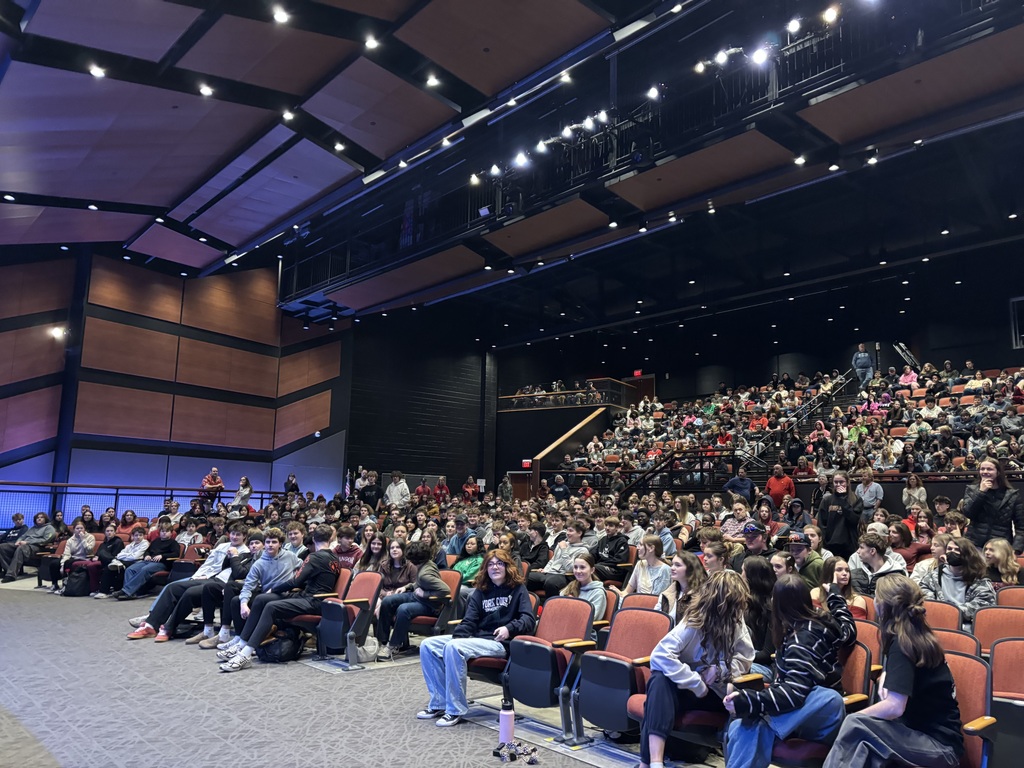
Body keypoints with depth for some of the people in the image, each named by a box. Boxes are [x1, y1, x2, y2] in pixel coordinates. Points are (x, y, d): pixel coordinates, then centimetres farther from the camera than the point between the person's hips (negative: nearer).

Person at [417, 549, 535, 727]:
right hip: (477, 638, 7)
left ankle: (456, 710, -21)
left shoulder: (518, 589, 2)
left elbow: (529, 620, -9)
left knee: (452, 648, -30)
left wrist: (509, 628, -28)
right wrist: (457, 637, -11)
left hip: (500, 642, -7)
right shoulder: (481, 591, 16)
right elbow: (469, 620, 9)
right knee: (428, 645, -8)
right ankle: (439, 703, -3)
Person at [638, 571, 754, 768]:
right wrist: (697, 684, -28)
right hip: (687, 689, -4)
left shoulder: (737, 623, -2)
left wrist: (720, 669, -18)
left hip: (716, 692, 4)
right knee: (661, 680, -36)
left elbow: (745, 659, 2)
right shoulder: (694, 623, -17)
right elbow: (661, 655, -29)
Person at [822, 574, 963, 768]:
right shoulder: (915, 634, 7)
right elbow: (892, 670, 30)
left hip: (940, 745, -8)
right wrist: (885, 679, 8)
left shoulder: (902, 643, -18)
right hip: (922, 731, 8)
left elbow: (894, 707, -26)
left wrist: (855, 717, -13)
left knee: (855, 726, -25)